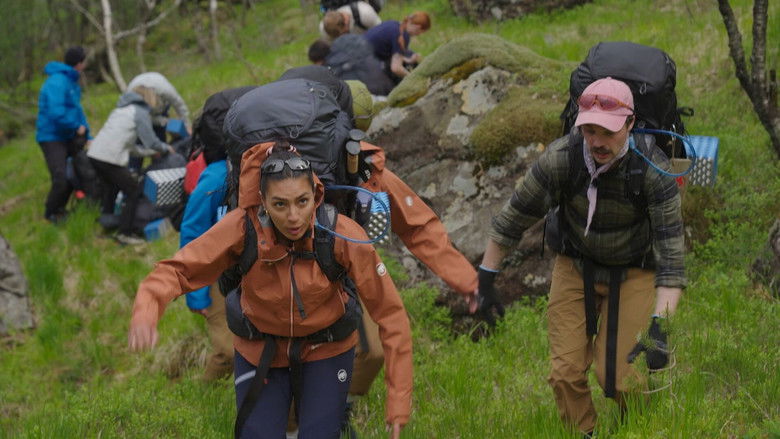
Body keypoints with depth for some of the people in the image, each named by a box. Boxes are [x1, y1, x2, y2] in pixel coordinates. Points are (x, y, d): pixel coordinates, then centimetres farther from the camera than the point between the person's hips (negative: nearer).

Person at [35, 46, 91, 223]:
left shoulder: (72, 82, 11)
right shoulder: (57, 82, -21)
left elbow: (77, 110, 18)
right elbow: (57, 114, -30)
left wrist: (87, 136, 12)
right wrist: (77, 128, -15)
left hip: (68, 136, 10)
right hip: (51, 138, -10)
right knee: (60, 179, -15)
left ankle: (60, 207, 27)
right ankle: (50, 213, 9)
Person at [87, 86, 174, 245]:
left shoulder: (122, 108, 26)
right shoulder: (141, 112, 0)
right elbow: (151, 142, -1)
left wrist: (152, 151, 33)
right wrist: (166, 148, 19)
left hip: (94, 153, 9)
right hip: (110, 158, -9)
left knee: (111, 186, 31)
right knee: (133, 191, 4)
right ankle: (124, 233, 3)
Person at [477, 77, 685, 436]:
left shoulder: (654, 170, -30)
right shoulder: (560, 158, -26)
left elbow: (670, 251, -30)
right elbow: (513, 218, -12)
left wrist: (659, 327, -40)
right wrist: (485, 282, -7)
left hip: (634, 272, -2)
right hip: (576, 267, 2)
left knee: (615, 376, -10)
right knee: (566, 373, -6)